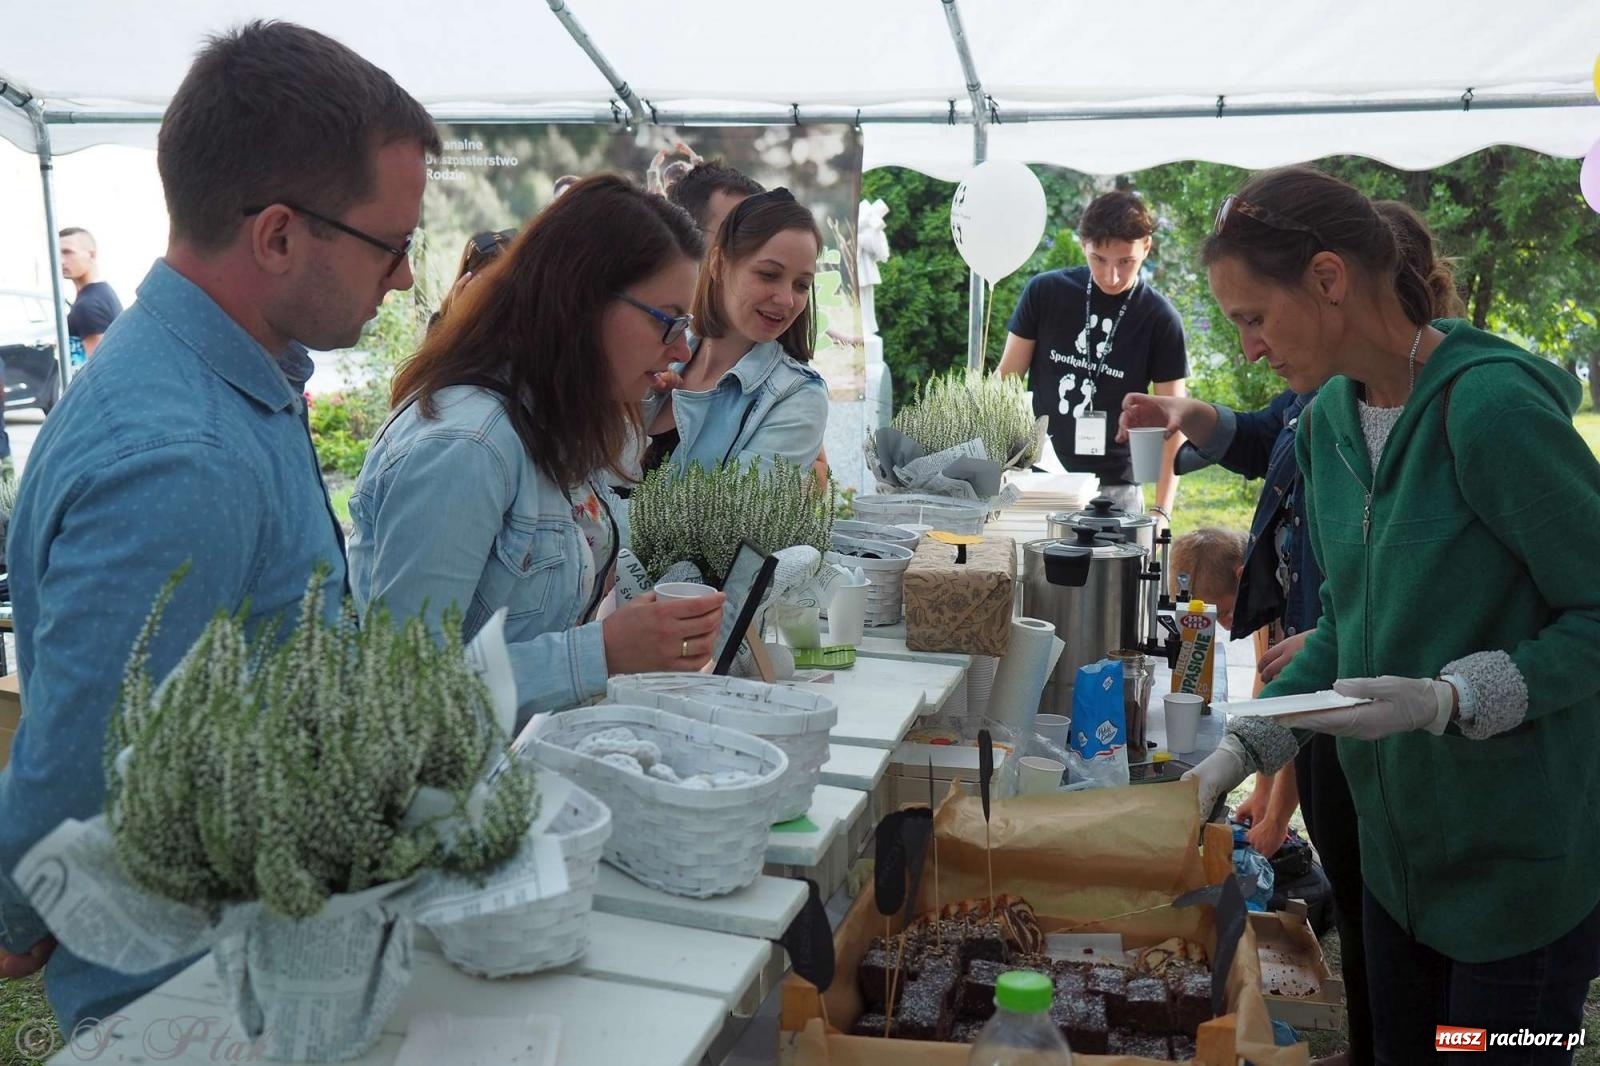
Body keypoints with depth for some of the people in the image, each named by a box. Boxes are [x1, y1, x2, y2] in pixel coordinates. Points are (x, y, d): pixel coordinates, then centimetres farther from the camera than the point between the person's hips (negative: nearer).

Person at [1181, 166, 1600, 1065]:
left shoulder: (1494, 406, -23)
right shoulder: (1329, 419, 1)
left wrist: (1448, 701, -28)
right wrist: (1243, 749, 1)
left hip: (1522, 857, -7)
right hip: (1400, 844, 7)